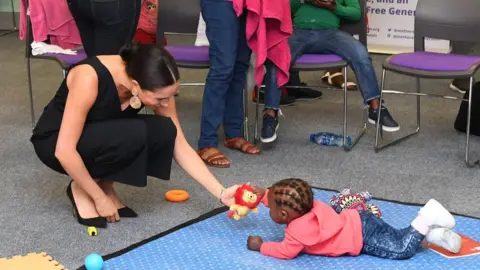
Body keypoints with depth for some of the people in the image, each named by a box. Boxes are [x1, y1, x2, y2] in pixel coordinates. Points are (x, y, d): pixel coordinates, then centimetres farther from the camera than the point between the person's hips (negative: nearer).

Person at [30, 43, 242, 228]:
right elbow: (64, 151, -32)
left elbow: (181, 148, -12)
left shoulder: (155, 88, -18)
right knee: (133, 134, -33)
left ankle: (104, 183, -2)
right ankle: (81, 190, -9)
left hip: (103, 139, 6)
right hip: (55, 142, -5)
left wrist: (221, 193, -21)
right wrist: (99, 198, -22)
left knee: (164, 132, -22)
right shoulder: (89, 78, -35)